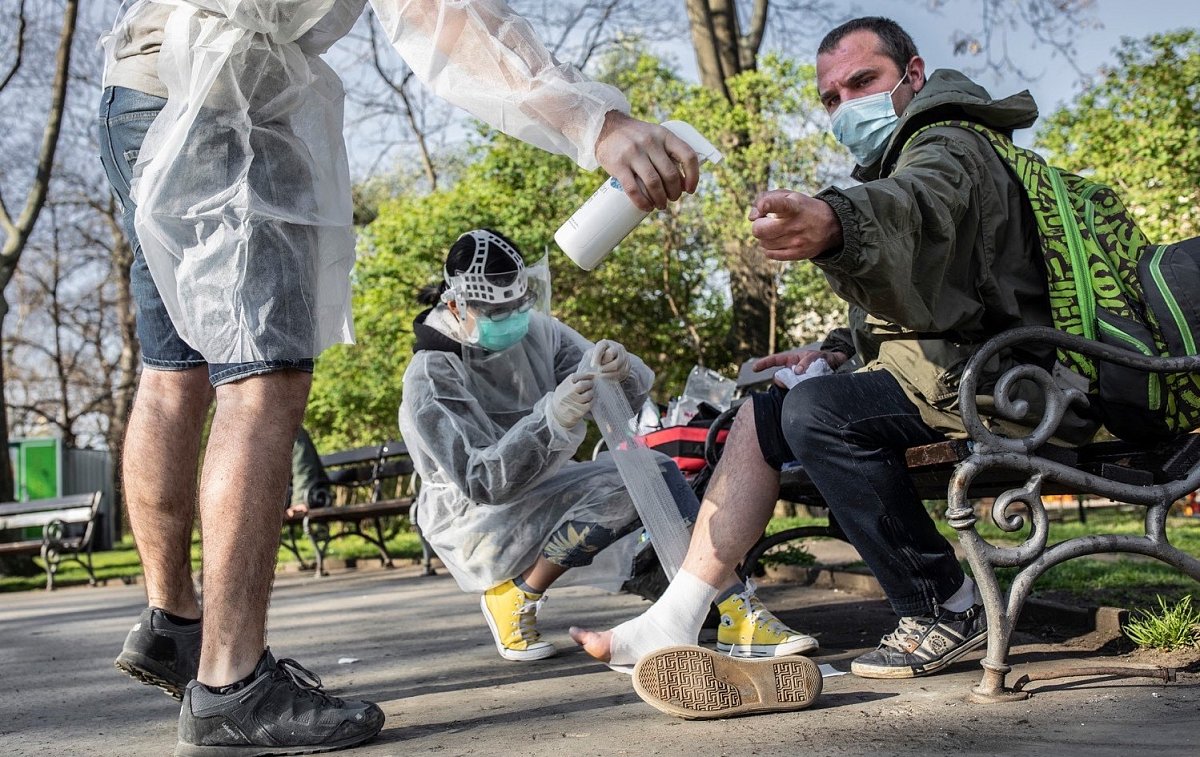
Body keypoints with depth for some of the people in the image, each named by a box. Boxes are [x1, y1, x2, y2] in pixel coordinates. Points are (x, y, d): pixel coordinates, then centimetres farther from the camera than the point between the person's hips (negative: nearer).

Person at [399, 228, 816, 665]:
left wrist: (622, 373, -29)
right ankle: (514, 596, -13)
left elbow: (631, 397, -4)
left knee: (657, 472, -16)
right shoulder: (430, 378, -17)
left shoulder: (537, 332, -2)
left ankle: (737, 613, -20)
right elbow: (481, 482, -25)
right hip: (476, 525, -6)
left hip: (542, 490, 6)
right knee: (622, 489, -27)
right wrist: (552, 420, -39)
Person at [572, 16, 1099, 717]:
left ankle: (949, 610, -15)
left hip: (980, 379, -11)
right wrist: (837, 350, 9)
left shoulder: (947, 150, -12)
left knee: (817, 412, -29)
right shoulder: (903, 158, 22)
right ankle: (671, 622, -2)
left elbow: (910, 208, -39)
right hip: (940, 367, 11)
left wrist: (832, 223, -61)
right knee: (762, 415, 4)